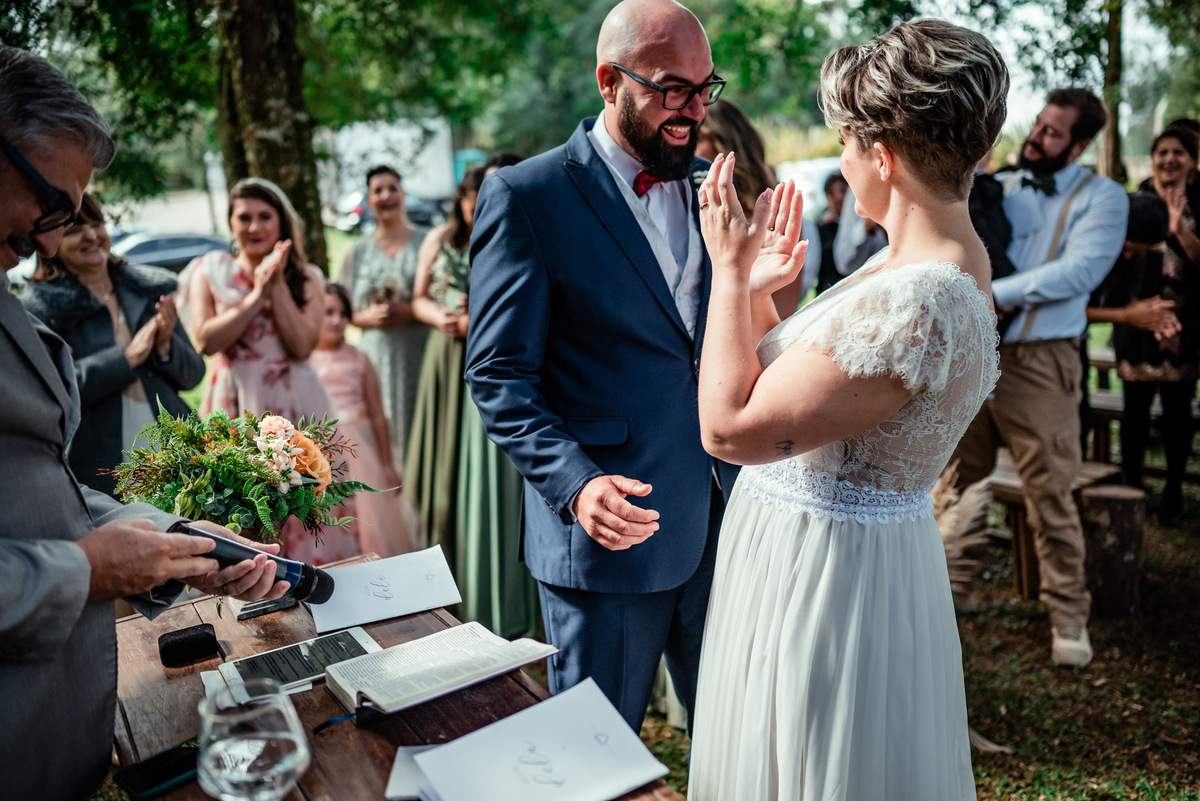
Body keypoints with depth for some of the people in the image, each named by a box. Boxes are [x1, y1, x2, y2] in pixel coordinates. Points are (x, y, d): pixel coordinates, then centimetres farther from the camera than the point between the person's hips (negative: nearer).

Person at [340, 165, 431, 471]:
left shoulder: (427, 242, 5)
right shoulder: (359, 251, 13)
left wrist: (410, 312, -13)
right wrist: (368, 317, -8)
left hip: (421, 353, -2)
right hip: (376, 355, 2)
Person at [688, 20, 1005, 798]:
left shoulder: (912, 303, -30)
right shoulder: (938, 262, 3)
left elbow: (728, 427, -27)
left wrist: (731, 268, -18)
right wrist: (759, 290, -2)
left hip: (824, 576, -10)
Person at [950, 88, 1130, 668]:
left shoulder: (1101, 198, 2)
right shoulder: (998, 184, 16)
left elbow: (1079, 271, -13)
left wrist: (995, 293, -19)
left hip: (1037, 362, -4)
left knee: (1049, 491, -4)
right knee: (957, 483, 10)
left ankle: (1068, 615, 8)